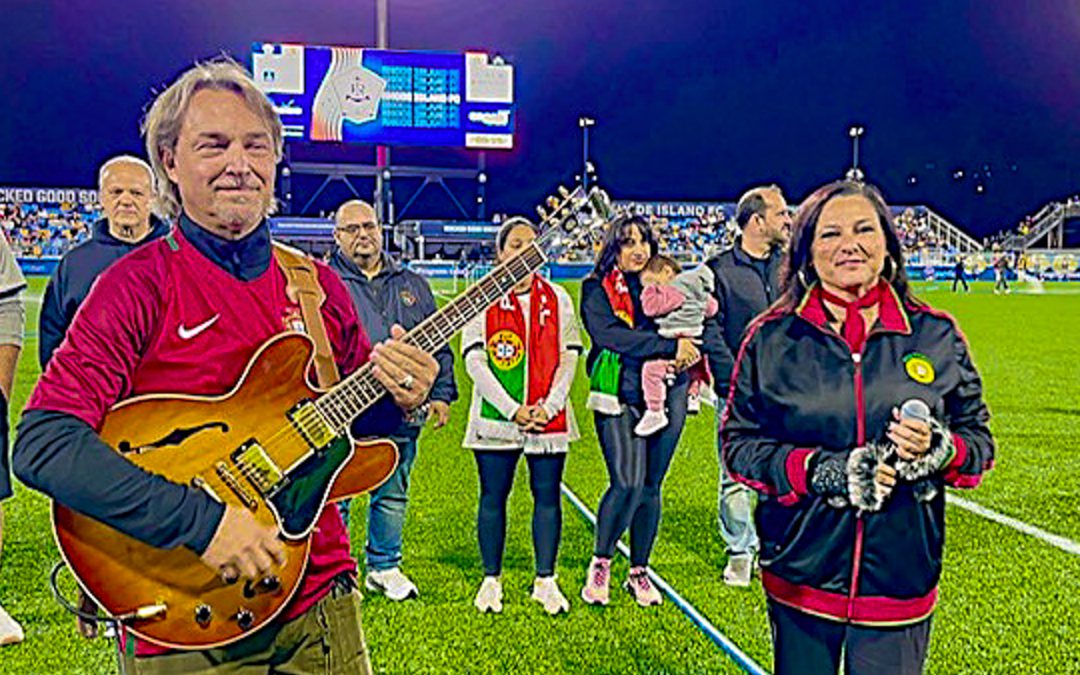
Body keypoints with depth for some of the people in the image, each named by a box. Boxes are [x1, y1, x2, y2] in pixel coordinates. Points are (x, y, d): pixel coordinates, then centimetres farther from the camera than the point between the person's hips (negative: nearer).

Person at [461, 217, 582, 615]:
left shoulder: (557, 299, 8)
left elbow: (569, 358, 5)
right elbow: (474, 361, -5)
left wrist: (549, 405, -8)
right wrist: (512, 409, -13)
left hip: (549, 418, 2)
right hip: (496, 417, -2)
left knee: (547, 496, 5)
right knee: (493, 497, 5)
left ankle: (545, 581, 18)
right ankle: (491, 581, 20)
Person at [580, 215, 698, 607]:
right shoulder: (597, 289, 1)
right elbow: (610, 335, -15)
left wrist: (690, 348, -5)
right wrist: (669, 346, -20)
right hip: (619, 396, -4)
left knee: (651, 486, 8)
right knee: (628, 484, -14)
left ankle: (639, 571, 23)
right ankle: (600, 563, 9)